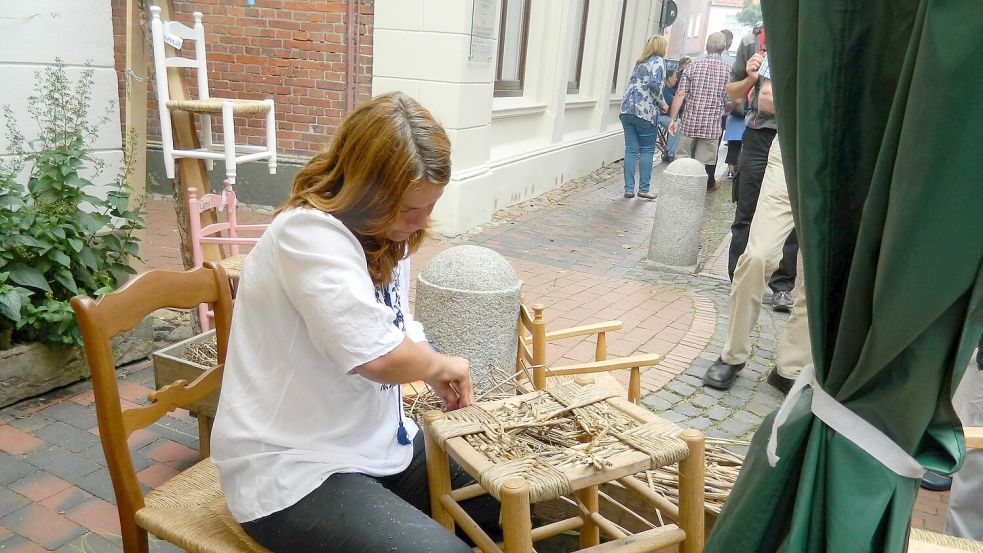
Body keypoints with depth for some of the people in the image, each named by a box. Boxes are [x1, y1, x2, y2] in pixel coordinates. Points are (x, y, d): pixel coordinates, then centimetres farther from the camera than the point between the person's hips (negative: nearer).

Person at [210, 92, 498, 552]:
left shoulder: (386, 232, 5)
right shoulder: (308, 234, -24)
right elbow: (379, 356, -33)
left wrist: (439, 380, -2)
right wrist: (442, 364, -13)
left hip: (374, 441, 9)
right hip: (291, 471, -9)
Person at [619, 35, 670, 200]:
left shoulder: (640, 63, 21)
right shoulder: (658, 61, 0)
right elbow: (654, 84, -15)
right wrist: (662, 103, -2)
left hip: (627, 110, 6)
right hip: (645, 112, -6)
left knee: (631, 150, 6)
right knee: (647, 151, 3)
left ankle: (629, 189, 4)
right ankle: (643, 189, 4)